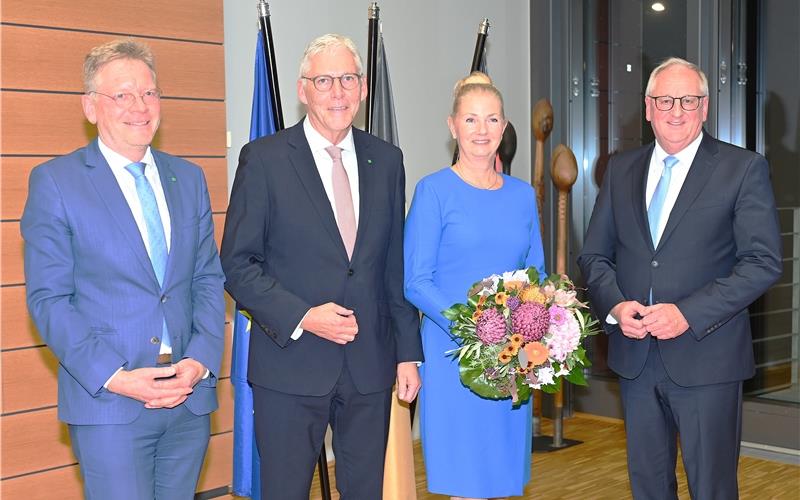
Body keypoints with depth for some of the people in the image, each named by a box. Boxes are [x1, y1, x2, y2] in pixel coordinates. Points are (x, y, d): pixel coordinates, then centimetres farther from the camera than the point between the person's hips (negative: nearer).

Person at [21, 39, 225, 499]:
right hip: (108, 403, -4)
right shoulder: (54, 181, -3)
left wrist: (200, 362, -5)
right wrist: (114, 377, -16)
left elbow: (209, 279, 10)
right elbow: (48, 299, -6)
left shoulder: (189, 178, 11)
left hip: (190, 393, 4)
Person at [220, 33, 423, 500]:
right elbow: (238, 264, -6)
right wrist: (301, 317, -17)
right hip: (290, 368, -3)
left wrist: (408, 352, 8)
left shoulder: (386, 160, 7)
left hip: (371, 367, 4)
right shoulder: (264, 158, -5)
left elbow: (396, 265, 10)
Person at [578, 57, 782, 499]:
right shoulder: (621, 169, 10)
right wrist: (615, 305, -9)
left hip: (706, 356, -4)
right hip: (634, 354, 4)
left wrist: (688, 313, -19)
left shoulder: (744, 169, -4)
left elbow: (763, 262, -10)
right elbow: (594, 254, 11)